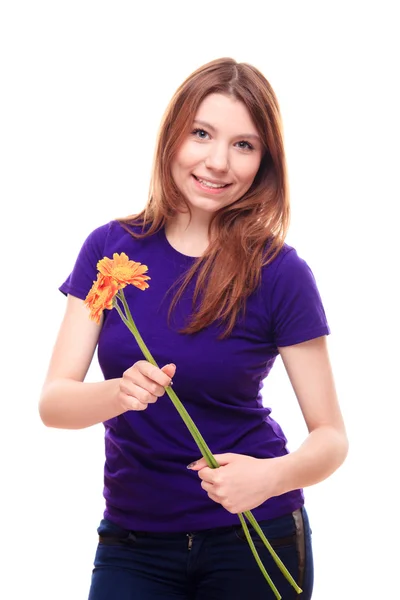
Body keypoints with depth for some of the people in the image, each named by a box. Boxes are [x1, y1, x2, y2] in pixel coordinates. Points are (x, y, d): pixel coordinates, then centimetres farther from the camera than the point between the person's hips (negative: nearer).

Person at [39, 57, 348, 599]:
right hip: (132, 541, 2)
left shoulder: (279, 274, -11)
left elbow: (330, 436, -8)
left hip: (253, 540, -1)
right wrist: (119, 394, -29)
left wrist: (272, 475, -28)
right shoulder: (111, 249, -4)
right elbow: (53, 402, -8)